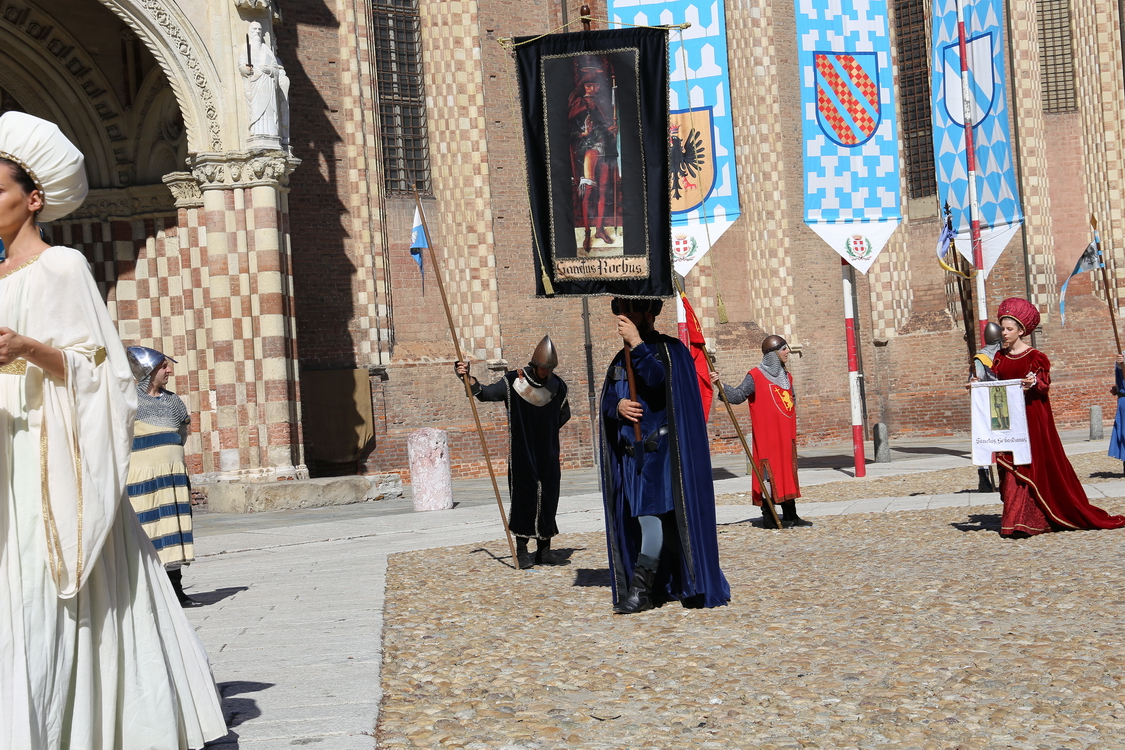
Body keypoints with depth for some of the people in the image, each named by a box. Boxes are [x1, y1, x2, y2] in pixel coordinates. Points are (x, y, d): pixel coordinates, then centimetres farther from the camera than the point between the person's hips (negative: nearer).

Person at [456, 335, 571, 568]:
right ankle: (522, 550, 4)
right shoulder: (513, 382, -5)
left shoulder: (557, 385, 5)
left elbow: (564, 415, 17)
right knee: (523, 497, -4)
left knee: (548, 498, 5)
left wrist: (546, 430, 6)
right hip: (521, 454, -3)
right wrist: (469, 378, -22)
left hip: (548, 454, 4)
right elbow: (485, 394, -7)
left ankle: (544, 549, 13)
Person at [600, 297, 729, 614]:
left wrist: (637, 345, -20)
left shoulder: (671, 350, -1)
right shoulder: (620, 360, 18)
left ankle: (640, 588, -18)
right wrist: (618, 407, -10)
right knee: (641, 517, 6)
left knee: (653, 512, -16)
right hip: (631, 453, 7)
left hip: (663, 450, -7)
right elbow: (606, 402, 13)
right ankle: (666, 585, 16)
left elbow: (661, 381, -21)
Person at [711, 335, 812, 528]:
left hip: (786, 436, 8)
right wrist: (721, 386, -31)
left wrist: (792, 428, 17)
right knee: (769, 474, -7)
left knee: (788, 473, 10)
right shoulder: (755, 377, -9)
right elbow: (737, 395, -15)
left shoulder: (786, 377, 15)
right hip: (767, 437, -7)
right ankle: (768, 516, -2)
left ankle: (790, 515, 16)